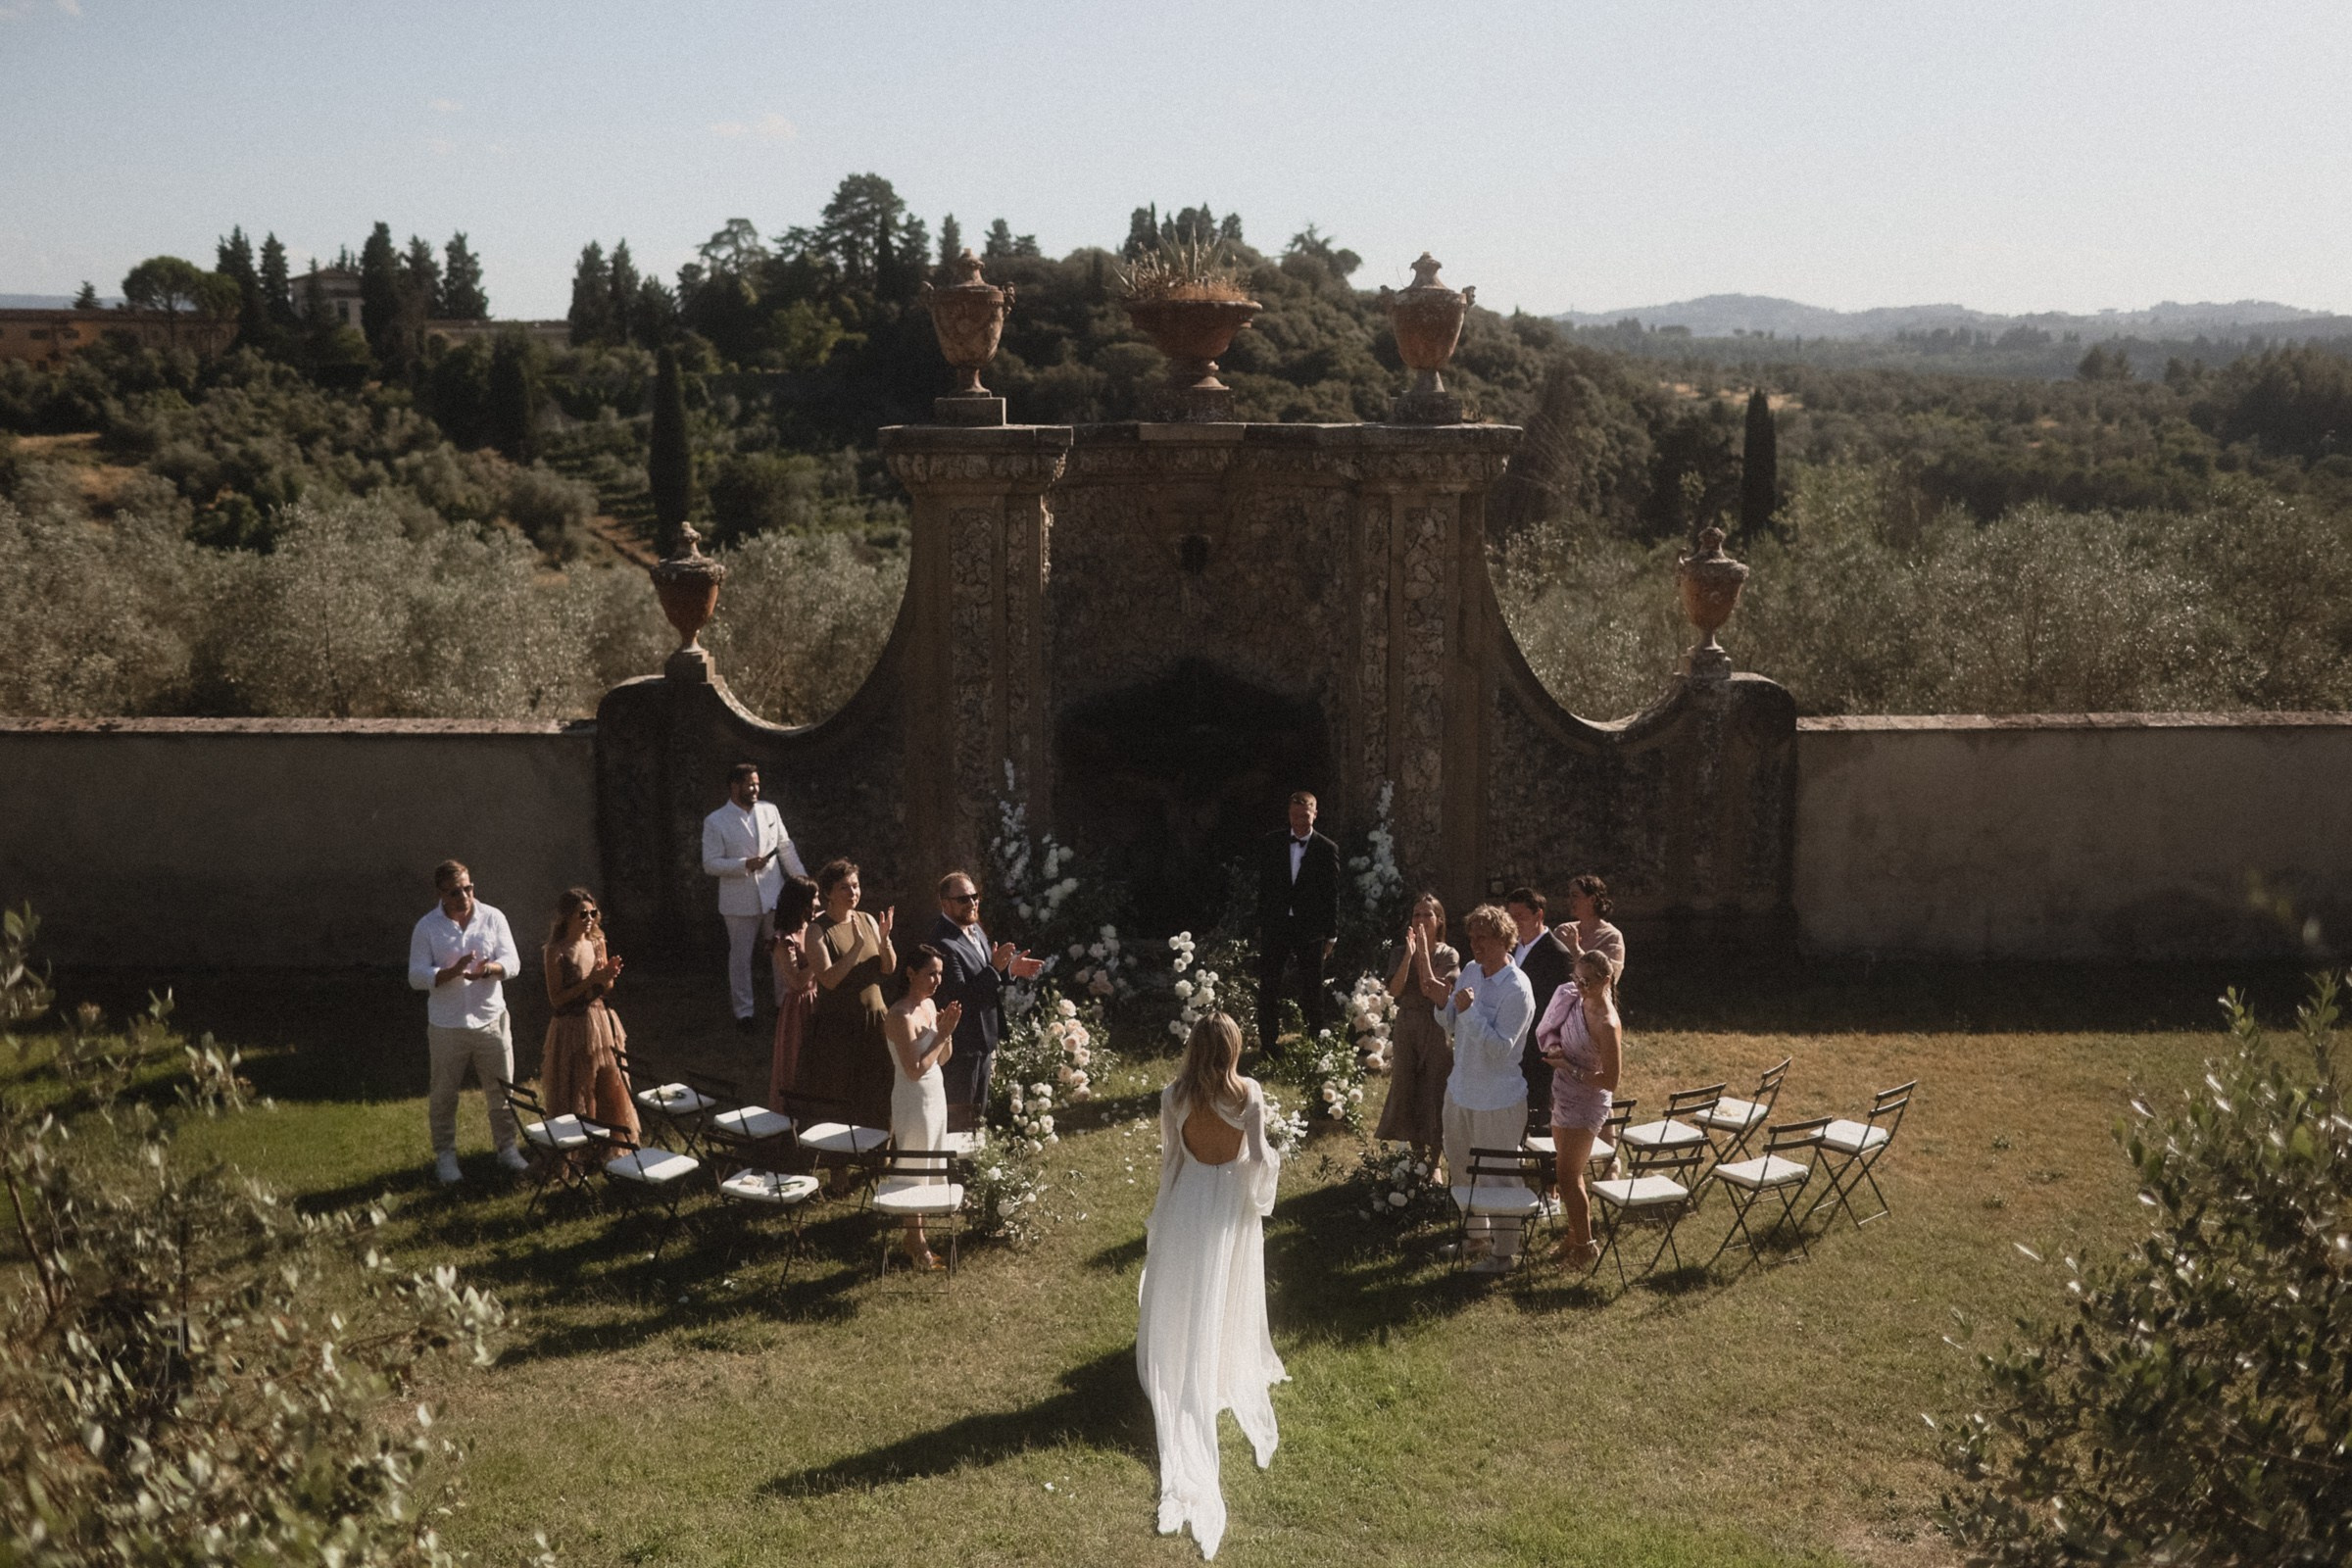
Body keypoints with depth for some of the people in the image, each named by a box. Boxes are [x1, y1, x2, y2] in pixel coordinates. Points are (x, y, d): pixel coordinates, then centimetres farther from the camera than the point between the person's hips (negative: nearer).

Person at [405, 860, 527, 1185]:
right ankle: (445, 1156, 22)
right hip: (447, 1026, -1)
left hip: (491, 1020, 1)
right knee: (443, 1097, 8)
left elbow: (512, 961, -4)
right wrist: (453, 971, -26)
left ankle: (507, 1148, 25)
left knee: (502, 1091, 10)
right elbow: (417, 976, -9)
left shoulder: (492, 918, -1)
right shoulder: (427, 927, -5)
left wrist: (489, 969, -26)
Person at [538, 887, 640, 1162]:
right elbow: (556, 998, -14)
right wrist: (590, 981, -21)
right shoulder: (556, 952, -12)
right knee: (575, 1098, 3)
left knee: (609, 1089, 11)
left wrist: (609, 977, -12)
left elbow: (605, 992, 9)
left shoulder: (597, 944, 5)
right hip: (572, 1029, -6)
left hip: (601, 1024, 6)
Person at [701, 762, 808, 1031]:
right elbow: (710, 864, -10)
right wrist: (745, 865, -21)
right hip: (740, 901, -3)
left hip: (774, 895, 3)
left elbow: (786, 848, 9)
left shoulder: (769, 810, 4)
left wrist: (803, 879, 3)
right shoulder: (715, 822, -8)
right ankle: (744, 1011, 18)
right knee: (741, 957, 6)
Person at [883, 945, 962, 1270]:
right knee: (914, 1171, 5)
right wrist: (940, 1035, -21)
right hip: (914, 1101, -9)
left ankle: (918, 1233, 32)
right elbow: (914, 1070, -25)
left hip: (934, 1095, 9)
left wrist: (947, 1032, -8)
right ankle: (915, 1242, 19)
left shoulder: (930, 1005, 4)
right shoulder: (901, 1016, -23)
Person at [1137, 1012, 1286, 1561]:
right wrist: (1274, 1163, 8)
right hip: (1232, 1203, 0)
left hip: (1189, 1198, 0)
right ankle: (1229, 1369, 37)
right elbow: (1258, 1156, -16)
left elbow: (1169, 1158, -5)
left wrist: (1163, 1211, 9)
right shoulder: (1248, 1092, -19)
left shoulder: (1174, 1096, -15)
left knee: (1181, 1295, 16)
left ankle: (1181, 1376, 25)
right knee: (1227, 1294, 21)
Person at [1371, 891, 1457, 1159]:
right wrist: (1409, 955, -18)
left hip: (1436, 1032, -3)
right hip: (1406, 1029, 3)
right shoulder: (1402, 951, 3)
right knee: (1407, 1093, 10)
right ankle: (1418, 1156, 26)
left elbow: (1440, 996, -18)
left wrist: (1423, 955, -18)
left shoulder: (1449, 955, -5)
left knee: (1434, 1095, 2)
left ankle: (1434, 1163, 15)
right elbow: (1394, 990, -10)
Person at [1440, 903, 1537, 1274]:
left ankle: (1503, 1251, 17)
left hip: (1497, 1099, -8)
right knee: (1460, 1167, 21)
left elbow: (1499, 1048, -24)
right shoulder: (1470, 971, 3)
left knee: (1497, 1176, 3)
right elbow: (1451, 1024, 11)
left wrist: (1470, 1011, -28)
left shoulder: (1517, 990, -21)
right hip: (1461, 1087, 8)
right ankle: (1477, 1234, 39)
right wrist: (1441, 1000, -8)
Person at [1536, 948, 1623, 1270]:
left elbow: (1610, 1081, -23)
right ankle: (1575, 1235, 35)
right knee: (1569, 1173, 20)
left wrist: (1569, 1068, -21)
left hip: (1584, 1106, -8)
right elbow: (1552, 1029, 15)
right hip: (1564, 1098, 8)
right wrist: (1554, 1046, -7)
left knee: (1569, 1177, 4)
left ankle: (1585, 1246, 20)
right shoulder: (1577, 999, -3)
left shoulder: (1606, 1023, -26)